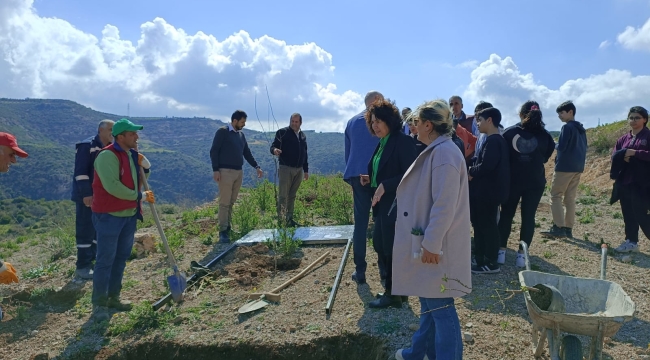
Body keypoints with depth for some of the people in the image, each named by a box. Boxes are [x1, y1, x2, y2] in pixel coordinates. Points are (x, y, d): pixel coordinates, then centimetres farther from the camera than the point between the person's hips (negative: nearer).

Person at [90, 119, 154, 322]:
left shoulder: (132, 155, 10)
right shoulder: (108, 156, -17)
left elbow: (139, 179, 19)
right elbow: (112, 186, -26)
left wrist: (143, 165, -2)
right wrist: (139, 196, -17)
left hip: (129, 214, 8)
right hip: (109, 215, -8)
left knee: (121, 257, 14)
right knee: (105, 260, -2)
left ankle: (113, 297, 26)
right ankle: (99, 304, 9)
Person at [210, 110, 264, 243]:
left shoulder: (241, 135, 16)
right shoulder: (222, 132, -4)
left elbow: (247, 153, 23)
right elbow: (214, 151, -7)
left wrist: (256, 167, 15)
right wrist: (215, 169, -15)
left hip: (238, 172, 7)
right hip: (225, 172, -6)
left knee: (232, 202, 8)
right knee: (224, 202, -7)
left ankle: (228, 228, 13)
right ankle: (223, 231, -4)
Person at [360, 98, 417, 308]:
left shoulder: (403, 141, -14)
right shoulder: (382, 144, 14)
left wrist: (385, 186, -25)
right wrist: (370, 179, 5)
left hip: (396, 205, -9)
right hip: (382, 204, 9)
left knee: (392, 249, 0)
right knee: (381, 245, 14)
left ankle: (392, 294, 15)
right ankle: (394, 289, 28)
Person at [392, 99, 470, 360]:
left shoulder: (444, 153, -20)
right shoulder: (436, 151, 12)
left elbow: (445, 206, -25)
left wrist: (431, 244, -21)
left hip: (437, 247, -10)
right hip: (428, 243, 10)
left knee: (440, 307, 2)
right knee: (429, 302, 22)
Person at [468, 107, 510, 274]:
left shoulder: (492, 141, -17)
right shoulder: (497, 140, 16)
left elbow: (487, 165, -27)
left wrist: (471, 172, -11)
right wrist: (473, 169, 2)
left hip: (488, 191, -10)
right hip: (487, 190, 10)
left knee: (487, 225, -2)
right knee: (482, 225, 15)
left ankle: (491, 263, 8)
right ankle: (483, 260, 25)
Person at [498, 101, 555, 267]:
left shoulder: (509, 132, -7)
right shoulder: (544, 135, -5)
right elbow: (546, 157, 4)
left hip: (512, 180, 0)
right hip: (535, 182, 0)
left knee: (506, 215, 12)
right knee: (528, 217, 8)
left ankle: (501, 252, 15)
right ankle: (521, 255, 10)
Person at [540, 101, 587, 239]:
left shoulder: (567, 127, -11)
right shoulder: (581, 129, 16)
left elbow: (561, 146, -17)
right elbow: (583, 149, 20)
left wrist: (554, 144, 3)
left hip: (564, 167, -8)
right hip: (577, 167, 8)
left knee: (555, 196, -3)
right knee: (570, 198, 9)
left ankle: (559, 227, -9)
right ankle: (568, 229, 9)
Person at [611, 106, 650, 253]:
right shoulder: (623, 139, 13)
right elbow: (614, 157, 10)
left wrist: (634, 153, -20)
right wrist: (623, 155, -10)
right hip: (624, 183, 6)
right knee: (628, 214, 11)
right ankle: (631, 242, 20)